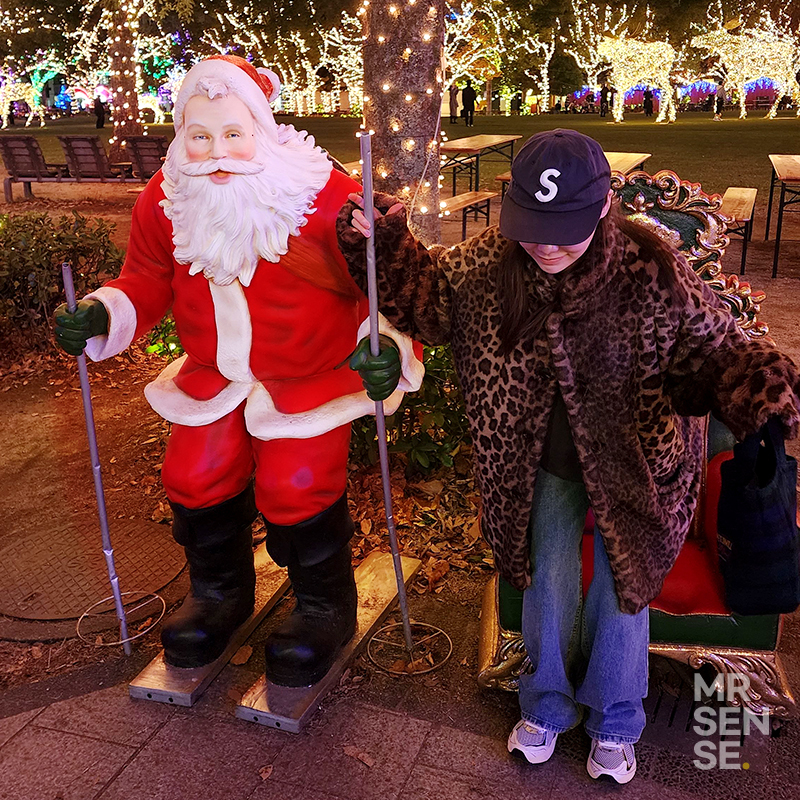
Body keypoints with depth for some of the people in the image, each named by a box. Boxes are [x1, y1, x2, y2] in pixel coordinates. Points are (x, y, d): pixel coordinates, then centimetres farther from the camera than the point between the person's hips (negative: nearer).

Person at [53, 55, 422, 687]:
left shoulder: (323, 195, -22)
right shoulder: (164, 200, -8)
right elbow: (147, 281, 4)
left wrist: (392, 345, -37)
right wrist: (101, 316, -16)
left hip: (310, 374, -4)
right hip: (217, 370, 5)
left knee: (295, 487, -13)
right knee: (195, 476, 1)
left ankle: (326, 608, 19)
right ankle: (221, 593, 33)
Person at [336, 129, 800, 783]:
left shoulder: (652, 271, -24)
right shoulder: (487, 262, -14)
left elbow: (713, 347, -16)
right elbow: (427, 297, 3)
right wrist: (385, 247, -13)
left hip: (632, 464, -2)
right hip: (543, 464, 2)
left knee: (623, 586, 9)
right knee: (548, 579, 11)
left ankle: (614, 726, 36)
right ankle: (546, 708, 39)